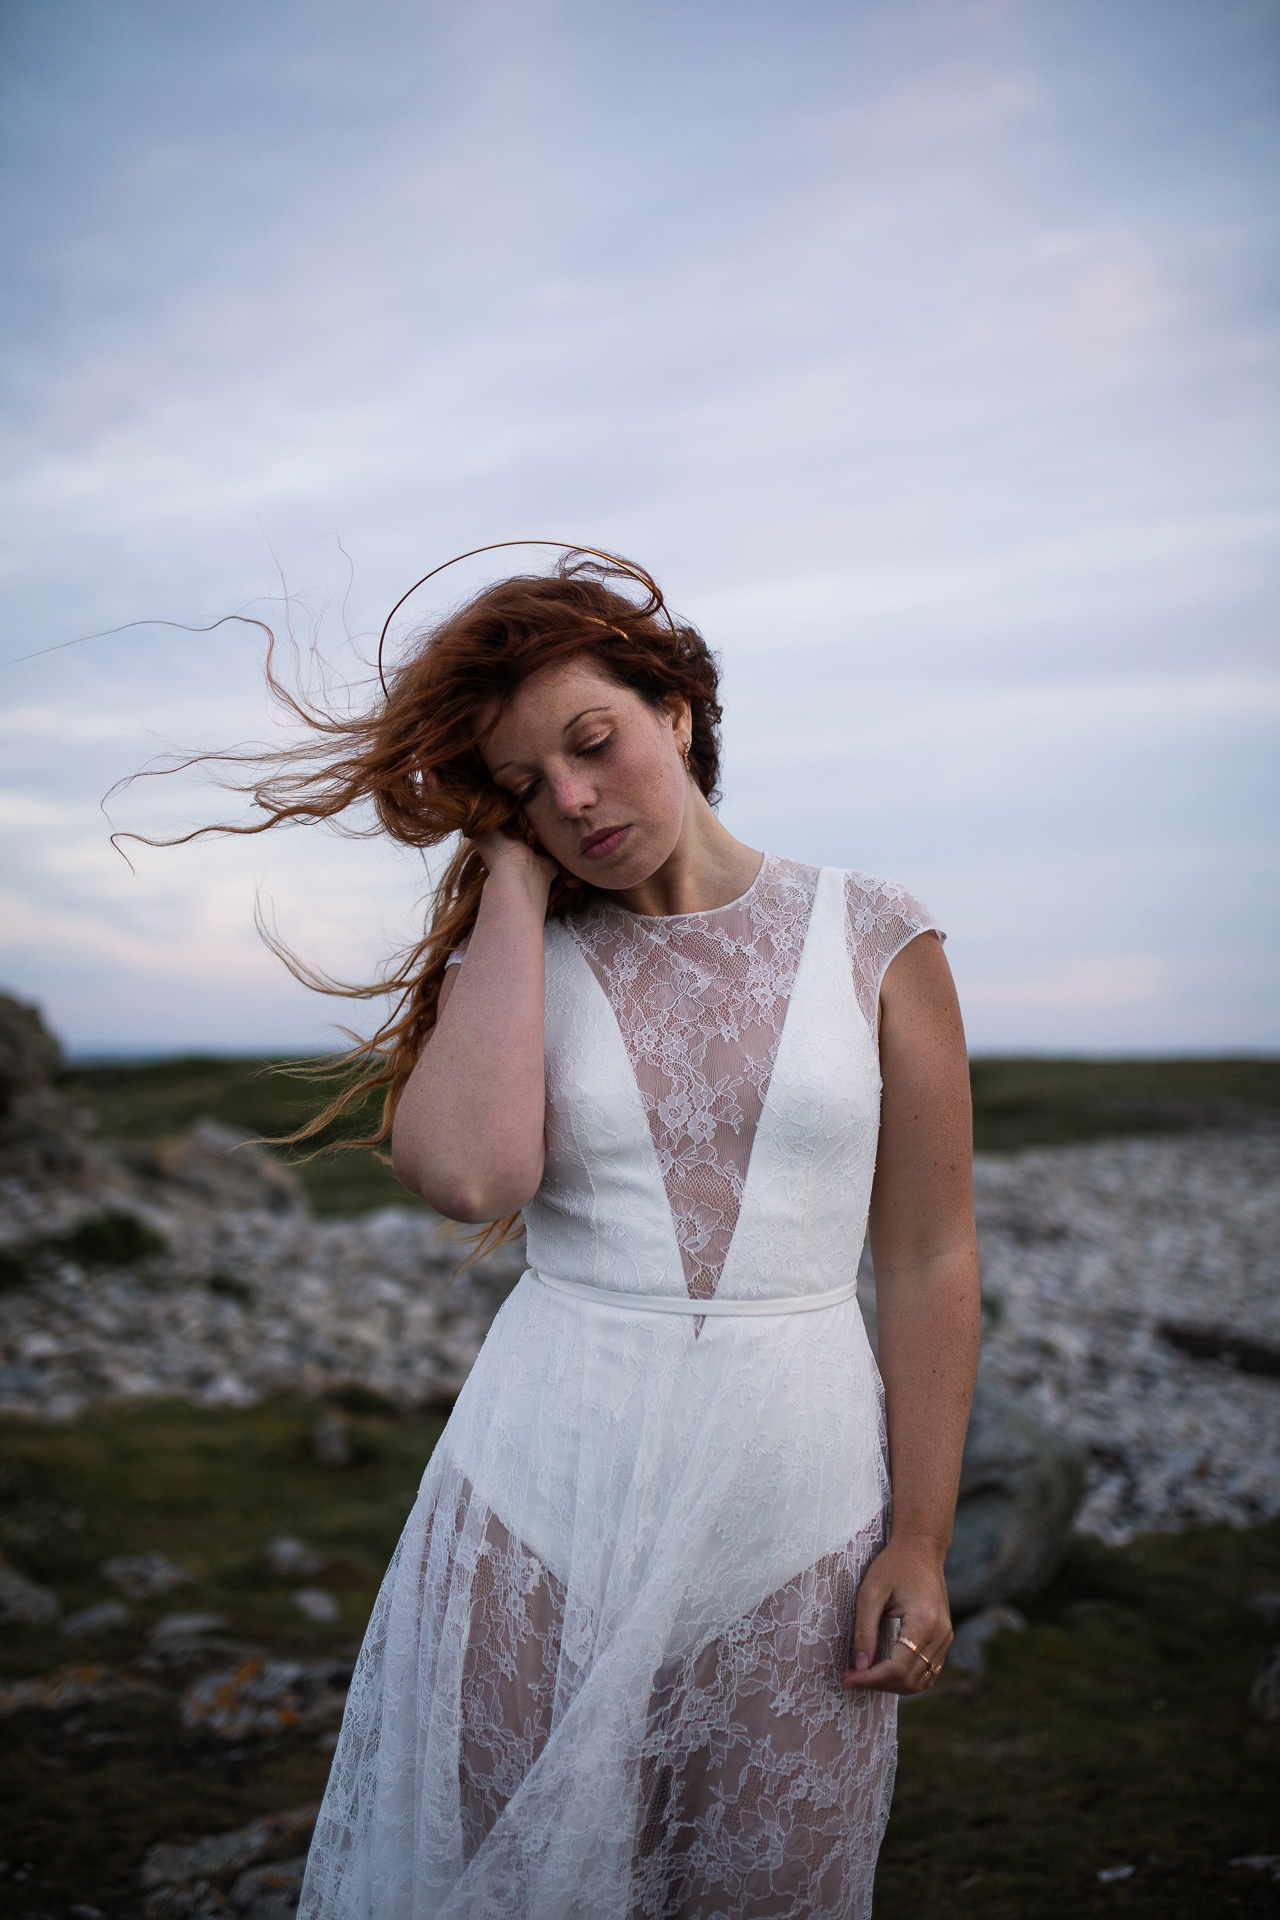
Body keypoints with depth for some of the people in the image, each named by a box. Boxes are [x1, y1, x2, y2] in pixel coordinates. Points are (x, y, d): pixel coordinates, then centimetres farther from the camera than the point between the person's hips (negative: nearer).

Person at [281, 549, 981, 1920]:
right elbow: (468, 1175, -20)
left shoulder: (872, 939, -1)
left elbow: (929, 1262, 0)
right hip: (545, 1493, 1)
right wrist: (515, 886, -11)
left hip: (793, 1500, 0)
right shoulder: (515, 957, 2)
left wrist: (920, 1541, -3)